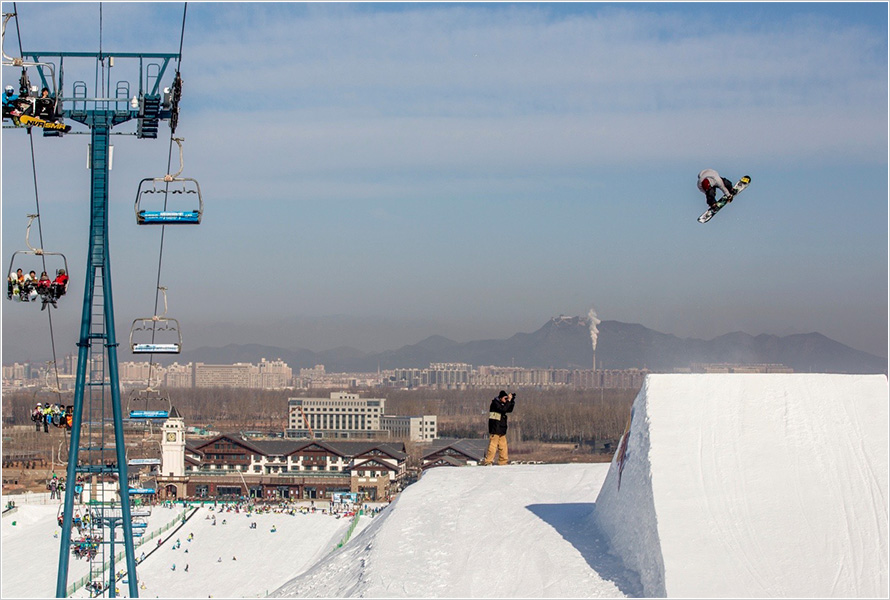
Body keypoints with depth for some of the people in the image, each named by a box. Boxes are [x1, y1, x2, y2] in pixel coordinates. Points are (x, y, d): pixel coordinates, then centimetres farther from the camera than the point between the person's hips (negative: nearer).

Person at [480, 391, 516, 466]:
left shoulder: (502, 404, 15)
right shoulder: (495, 403, -11)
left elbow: (509, 409, 18)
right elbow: (503, 409, -23)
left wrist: (512, 400, 7)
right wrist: (508, 400, -18)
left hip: (502, 430, 9)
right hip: (495, 429, -9)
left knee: (503, 446, 8)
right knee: (493, 446, -11)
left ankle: (503, 462, 12)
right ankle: (487, 462, -9)